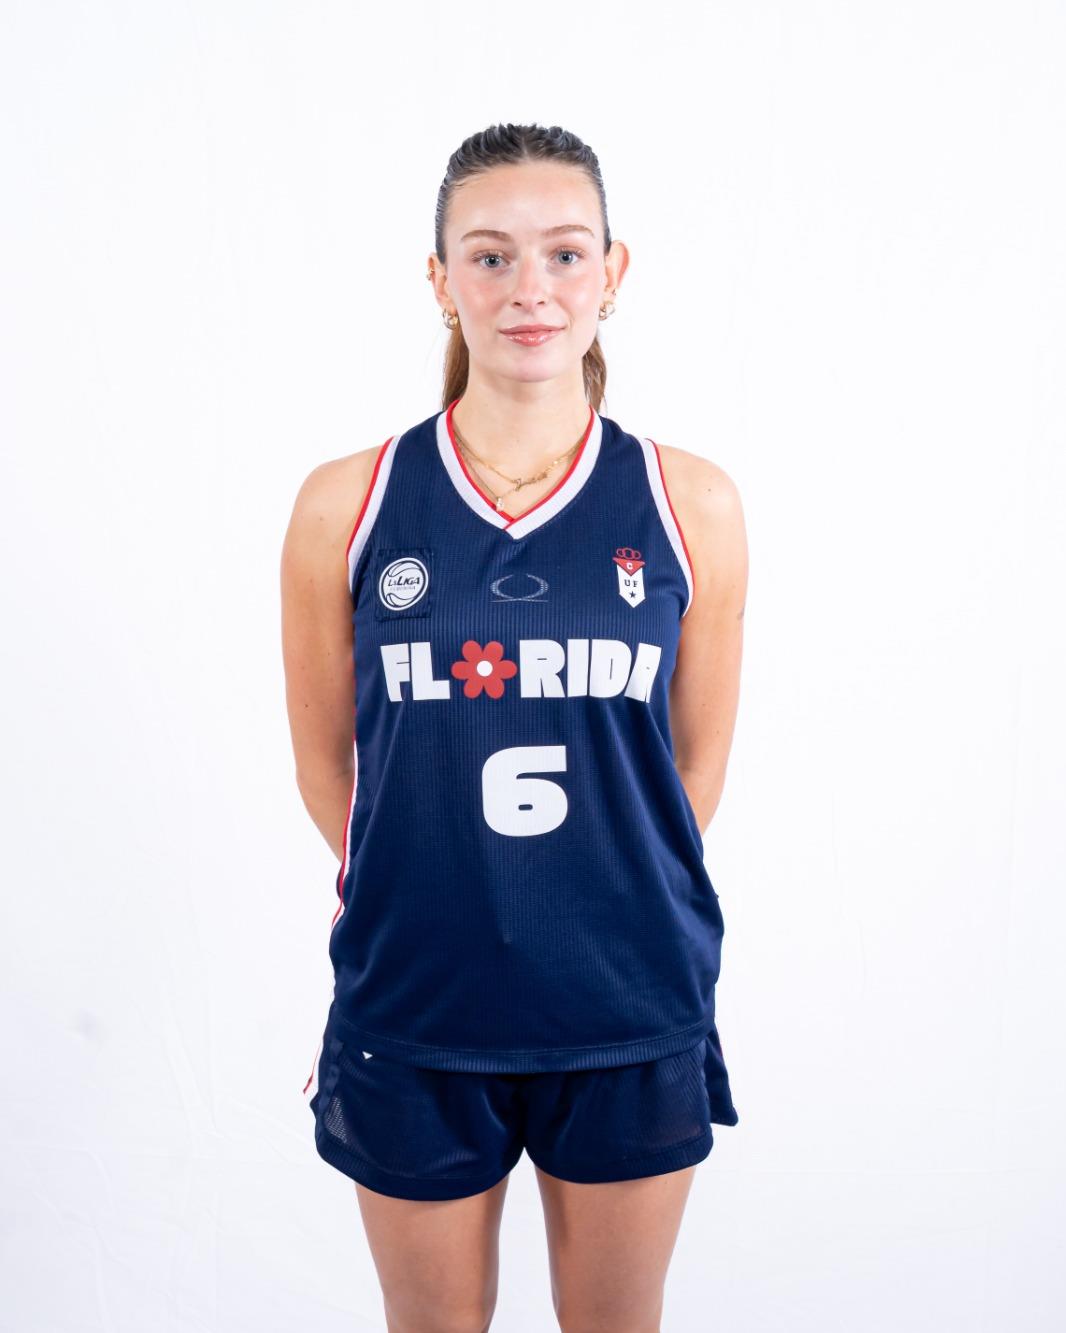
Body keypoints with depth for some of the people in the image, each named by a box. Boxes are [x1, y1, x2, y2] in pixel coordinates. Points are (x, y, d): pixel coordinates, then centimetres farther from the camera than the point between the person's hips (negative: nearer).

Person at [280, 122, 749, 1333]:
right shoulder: (347, 503, -6)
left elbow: (698, 760, 3)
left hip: (634, 1016, 1)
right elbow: (325, 760, 3)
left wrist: (606, 908, 4)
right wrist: (430, 903, 3)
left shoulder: (691, 504, -5)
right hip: (414, 1010, 0)